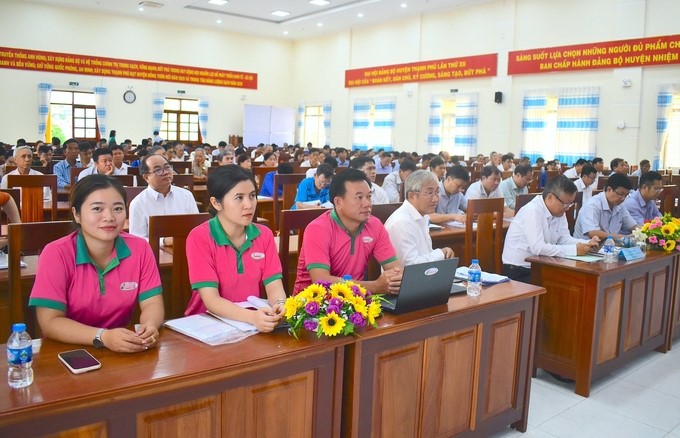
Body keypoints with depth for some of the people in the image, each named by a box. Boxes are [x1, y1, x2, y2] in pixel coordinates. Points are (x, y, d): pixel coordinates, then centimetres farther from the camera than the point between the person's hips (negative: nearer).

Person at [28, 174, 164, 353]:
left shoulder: (140, 248, -5)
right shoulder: (56, 254, -12)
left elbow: (152, 304, -4)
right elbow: (50, 322, -15)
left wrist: (149, 327, -25)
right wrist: (103, 337, -28)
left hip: (126, 351, 2)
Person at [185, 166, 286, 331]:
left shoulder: (264, 234, 1)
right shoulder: (199, 238, -12)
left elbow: (274, 286, -5)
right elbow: (211, 300, -17)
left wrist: (280, 305, -26)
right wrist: (252, 317, -32)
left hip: (256, 320, 4)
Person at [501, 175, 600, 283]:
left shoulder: (559, 211, 6)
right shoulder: (532, 211, -22)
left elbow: (564, 239, 5)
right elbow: (538, 248, -29)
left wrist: (587, 244, -12)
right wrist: (574, 249, -24)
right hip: (518, 271, -8)